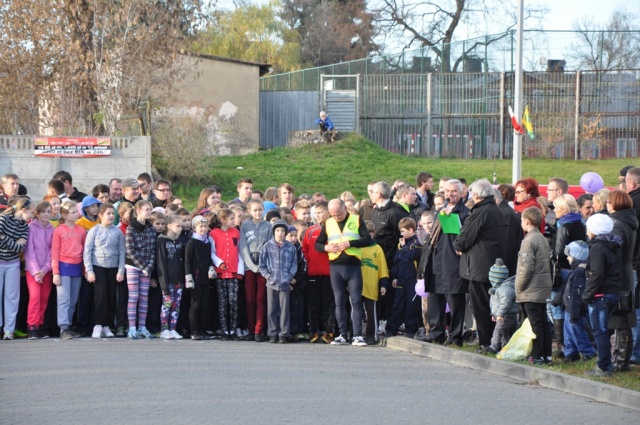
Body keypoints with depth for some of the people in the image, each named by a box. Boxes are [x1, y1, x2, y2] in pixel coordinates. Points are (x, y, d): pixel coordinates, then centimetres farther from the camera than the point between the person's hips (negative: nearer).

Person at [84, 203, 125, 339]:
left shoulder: (118, 232, 6)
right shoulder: (94, 231, 0)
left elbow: (122, 252, 7)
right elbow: (87, 252, -1)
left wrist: (121, 271, -1)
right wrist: (89, 271, -7)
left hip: (113, 268, 3)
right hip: (98, 267, -2)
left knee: (111, 297, 2)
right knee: (101, 295, -12)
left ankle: (107, 326, 9)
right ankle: (98, 326, -9)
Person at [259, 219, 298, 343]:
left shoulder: (290, 247, 3)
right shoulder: (267, 246, 2)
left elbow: (294, 265, 6)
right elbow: (262, 265, 5)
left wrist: (289, 277, -5)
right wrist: (269, 276, -5)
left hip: (285, 283, 0)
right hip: (271, 283, 0)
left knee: (284, 309, 0)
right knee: (271, 309, 3)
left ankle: (284, 334, 4)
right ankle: (273, 334, 9)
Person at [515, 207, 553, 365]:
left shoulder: (529, 241, -15)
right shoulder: (543, 239, 12)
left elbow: (526, 267, -20)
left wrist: (519, 286, -9)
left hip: (531, 291, -9)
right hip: (544, 289, 9)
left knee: (535, 324, -5)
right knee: (543, 323, 11)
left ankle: (537, 355, -3)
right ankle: (546, 355, 14)